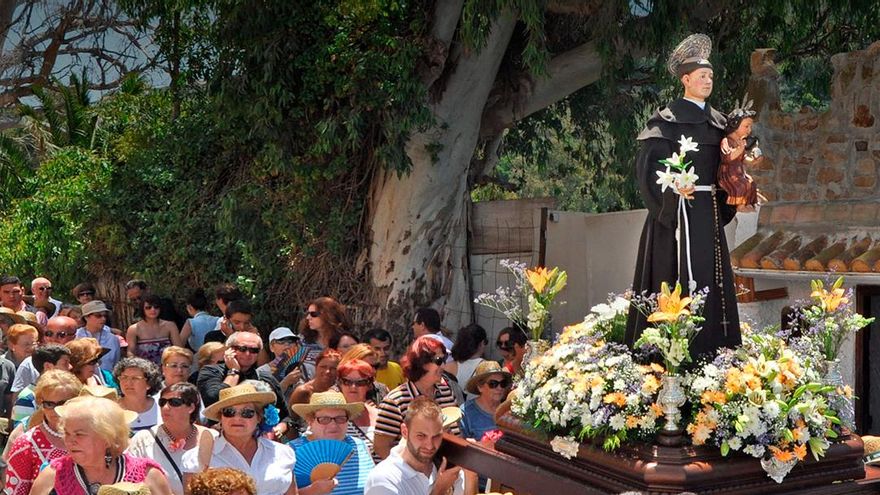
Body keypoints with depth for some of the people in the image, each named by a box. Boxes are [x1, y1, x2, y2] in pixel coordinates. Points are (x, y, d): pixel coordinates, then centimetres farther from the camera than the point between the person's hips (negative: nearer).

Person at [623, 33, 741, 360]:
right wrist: (672, 185, -25)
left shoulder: (717, 122, 16)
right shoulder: (667, 120, -5)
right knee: (677, 274, -8)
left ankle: (706, 349, 11)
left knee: (709, 274, 6)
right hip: (678, 208, -7)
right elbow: (649, 161, -14)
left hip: (709, 210, 7)